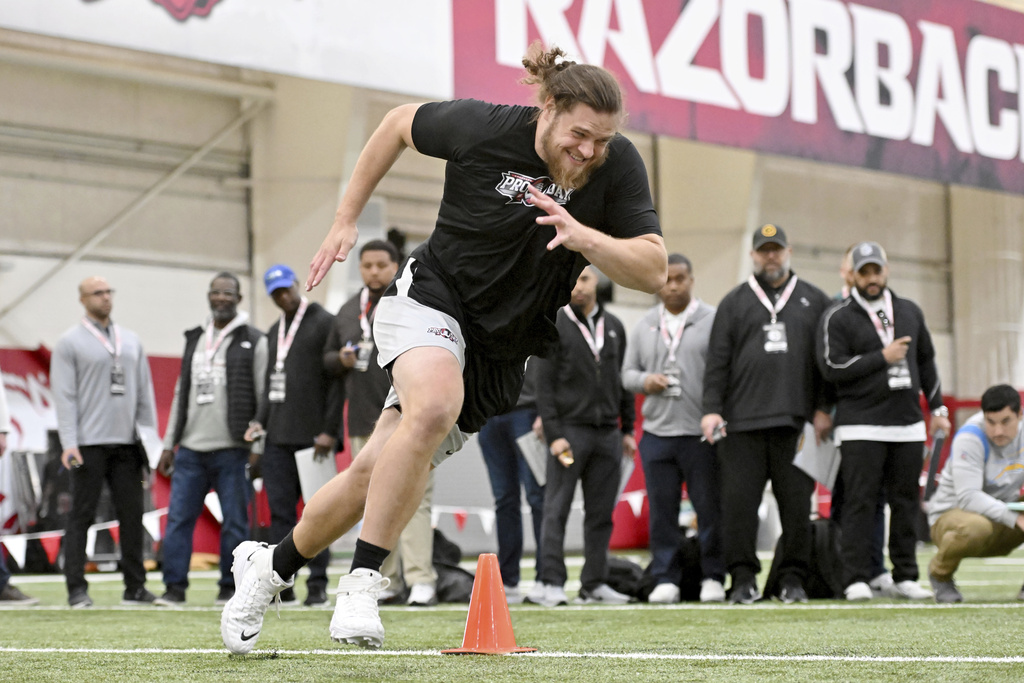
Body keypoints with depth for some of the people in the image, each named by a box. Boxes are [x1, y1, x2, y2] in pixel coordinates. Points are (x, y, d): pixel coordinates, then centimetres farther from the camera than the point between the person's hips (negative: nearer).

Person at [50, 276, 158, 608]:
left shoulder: (131, 341, 15)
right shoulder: (70, 342, 0)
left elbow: (144, 392, 16)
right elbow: (64, 395, -6)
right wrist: (69, 443, -15)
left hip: (127, 444, 5)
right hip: (89, 444, -5)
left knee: (132, 514, 4)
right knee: (82, 515, -3)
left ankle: (135, 587, 9)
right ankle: (77, 589, -2)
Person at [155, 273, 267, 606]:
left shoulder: (253, 341, 1)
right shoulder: (195, 339, 17)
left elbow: (264, 397, -3)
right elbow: (181, 393, 19)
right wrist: (169, 443, 15)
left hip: (232, 450, -4)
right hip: (190, 449, 4)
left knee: (234, 522, -1)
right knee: (178, 518, -2)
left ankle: (229, 588, 7)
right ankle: (175, 587, 1)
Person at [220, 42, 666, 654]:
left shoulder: (619, 166, -12)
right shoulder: (481, 127, -17)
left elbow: (653, 271, -15)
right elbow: (401, 123, 3)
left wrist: (584, 238, -33)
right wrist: (346, 220, 6)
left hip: (500, 350, 3)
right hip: (432, 297, -3)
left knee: (377, 473, 3)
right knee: (435, 406, -36)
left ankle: (273, 564, 27)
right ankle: (361, 584, -28)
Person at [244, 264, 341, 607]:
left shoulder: (325, 324, -3)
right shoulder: (273, 332, 19)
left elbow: (337, 379, -9)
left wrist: (329, 431, -15)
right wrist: (260, 421, 8)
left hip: (313, 436, -6)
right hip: (278, 437, 6)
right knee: (280, 510, 3)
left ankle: (318, 584, 1)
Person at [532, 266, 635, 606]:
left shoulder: (614, 327, 14)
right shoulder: (555, 327, -1)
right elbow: (544, 384, -6)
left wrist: (628, 428, 13)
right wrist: (553, 434, -13)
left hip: (607, 433, 4)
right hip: (569, 430, -4)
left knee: (601, 512, 5)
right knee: (556, 509, -5)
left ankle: (595, 582, 10)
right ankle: (553, 584, -4)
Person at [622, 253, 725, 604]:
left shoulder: (712, 320, 2)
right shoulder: (644, 327, 16)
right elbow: (627, 373, 18)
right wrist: (645, 381, -4)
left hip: (702, 433, -3)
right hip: (656, 432, 3)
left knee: (710, 508, 0)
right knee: (662, 510, 4)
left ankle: (713, 578, 9)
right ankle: (665, 579, 10)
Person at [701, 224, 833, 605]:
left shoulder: (814, 301, 14)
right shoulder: (734, 303, 13)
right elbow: (717, 362, 8)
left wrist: (823, 409, 1)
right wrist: (712, 409, -3)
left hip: (796, 422, 0)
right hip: (743, 422, 0)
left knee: (797, 502, -1)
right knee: (738, 501, -5)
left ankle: (793, 578, 6)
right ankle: (744, 578, 1)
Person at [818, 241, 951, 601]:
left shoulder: (910, 312, 15)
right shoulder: (838, 318, -2)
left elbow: (926, 362, 22)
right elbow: (832, 367, -12)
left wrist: (937, 407, 17)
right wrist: (883, 358, -14)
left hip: (908, 425, 5)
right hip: (861, 426, -5)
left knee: (906, 501, 5)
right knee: (861, 502, -7)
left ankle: (905, 576, 11)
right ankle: (857, 579, -5)